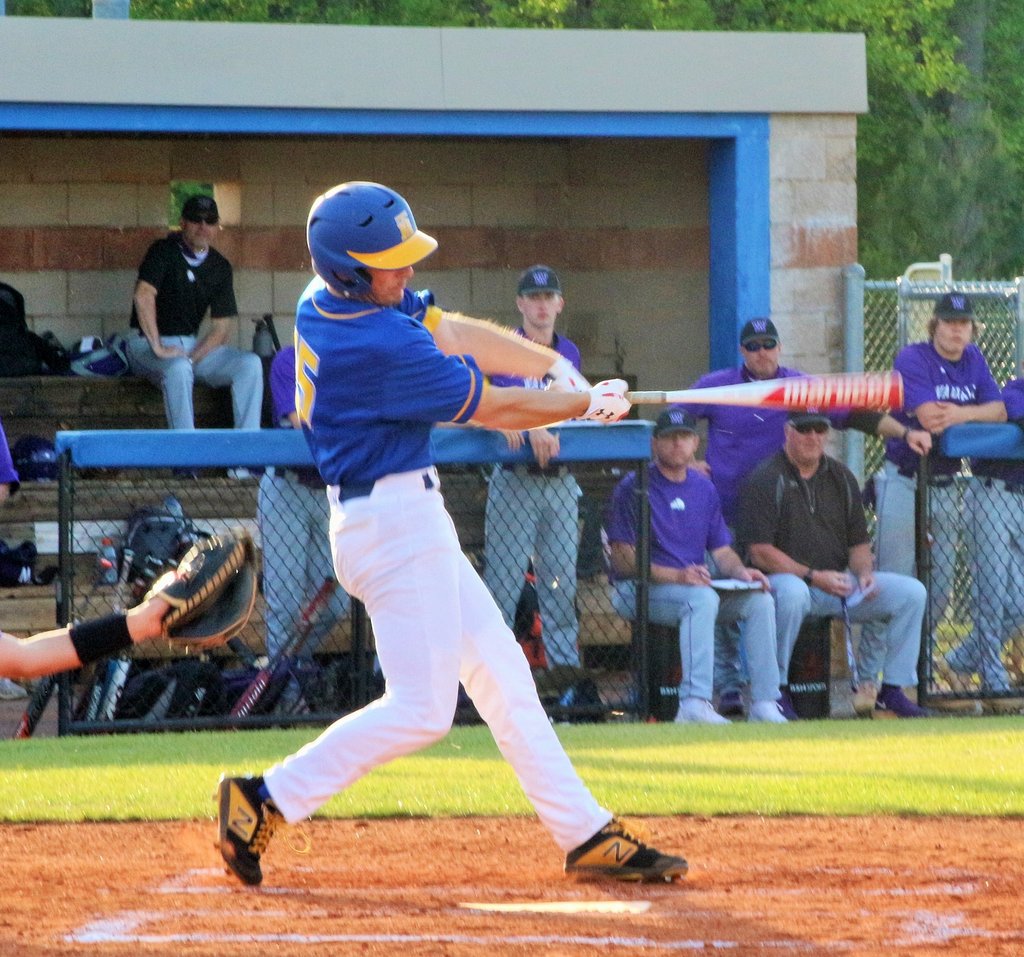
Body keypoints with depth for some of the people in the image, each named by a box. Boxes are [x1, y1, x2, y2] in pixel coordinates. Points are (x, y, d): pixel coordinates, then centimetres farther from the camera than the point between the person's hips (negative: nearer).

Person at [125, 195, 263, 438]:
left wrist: (193, 356, -14)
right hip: (148, 344, -6)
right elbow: (143, 296, -25)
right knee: (178, 368, -38)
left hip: (193, 344, 6)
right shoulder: (164, 251, -9)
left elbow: (222, 326, 2)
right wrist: (158, 348, -31)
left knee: (250, 364, -16)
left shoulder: (220, 267, 6)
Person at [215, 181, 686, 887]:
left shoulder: (329, 299, 3)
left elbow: (452, 333, 7)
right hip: (395, 520, -11)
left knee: (501, 673, 12)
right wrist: (590, 403, 1)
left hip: (406, 520, 11)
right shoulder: (378, 345, -25)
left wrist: (556, 366, -4)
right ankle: (266, 801, -5)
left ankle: (587, 835, 15)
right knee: (422, 708, -9)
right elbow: (493, 410, -14)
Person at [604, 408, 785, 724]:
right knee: (702, 598, -35)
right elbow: (623, 559, -13)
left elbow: (722, 551, 16)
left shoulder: (704, 489, 16)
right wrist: (676, 576, -25)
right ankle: (694, 704, -44)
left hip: (694, 583, 7)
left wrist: (741, 572, -8)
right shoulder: (634, 487, -6)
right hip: (638, 591, -7)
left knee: (759, 600, -14)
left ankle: (765, 705, -18)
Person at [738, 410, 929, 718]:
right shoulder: (766, 480, -7)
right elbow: (760, 552, -14)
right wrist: (813, 576, -21)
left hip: (839, 581, 6)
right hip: (784, 576, -6)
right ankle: (777, 690, -26)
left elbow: (859, 543, 15)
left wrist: (864, 573, -8)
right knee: (792, 592, -42)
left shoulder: (841, 478, 12)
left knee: (911, 592, -10)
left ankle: (892, 692, -5)